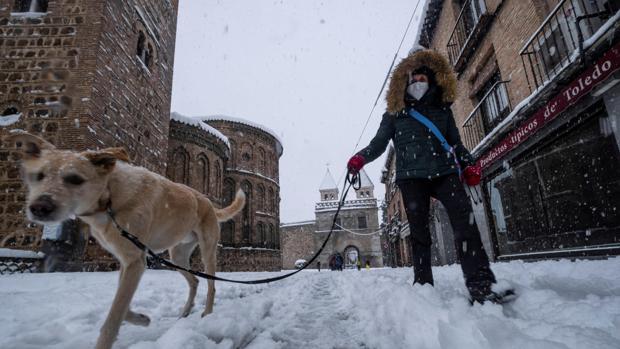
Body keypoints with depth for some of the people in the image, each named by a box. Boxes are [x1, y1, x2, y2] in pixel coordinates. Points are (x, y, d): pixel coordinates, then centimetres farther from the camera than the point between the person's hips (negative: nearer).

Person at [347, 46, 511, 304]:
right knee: (419, 231, -2)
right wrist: (361, 158, -12)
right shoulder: (395, 115, 14)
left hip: (444, 172, 2)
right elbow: (378, 144, 7)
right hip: (411, 176, -1)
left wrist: (468, 165, 8)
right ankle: (423, 285, 6)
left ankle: (480, 283, -16)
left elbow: (456, 143, 24)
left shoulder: (443, 110, 21)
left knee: (465, 220, -16)